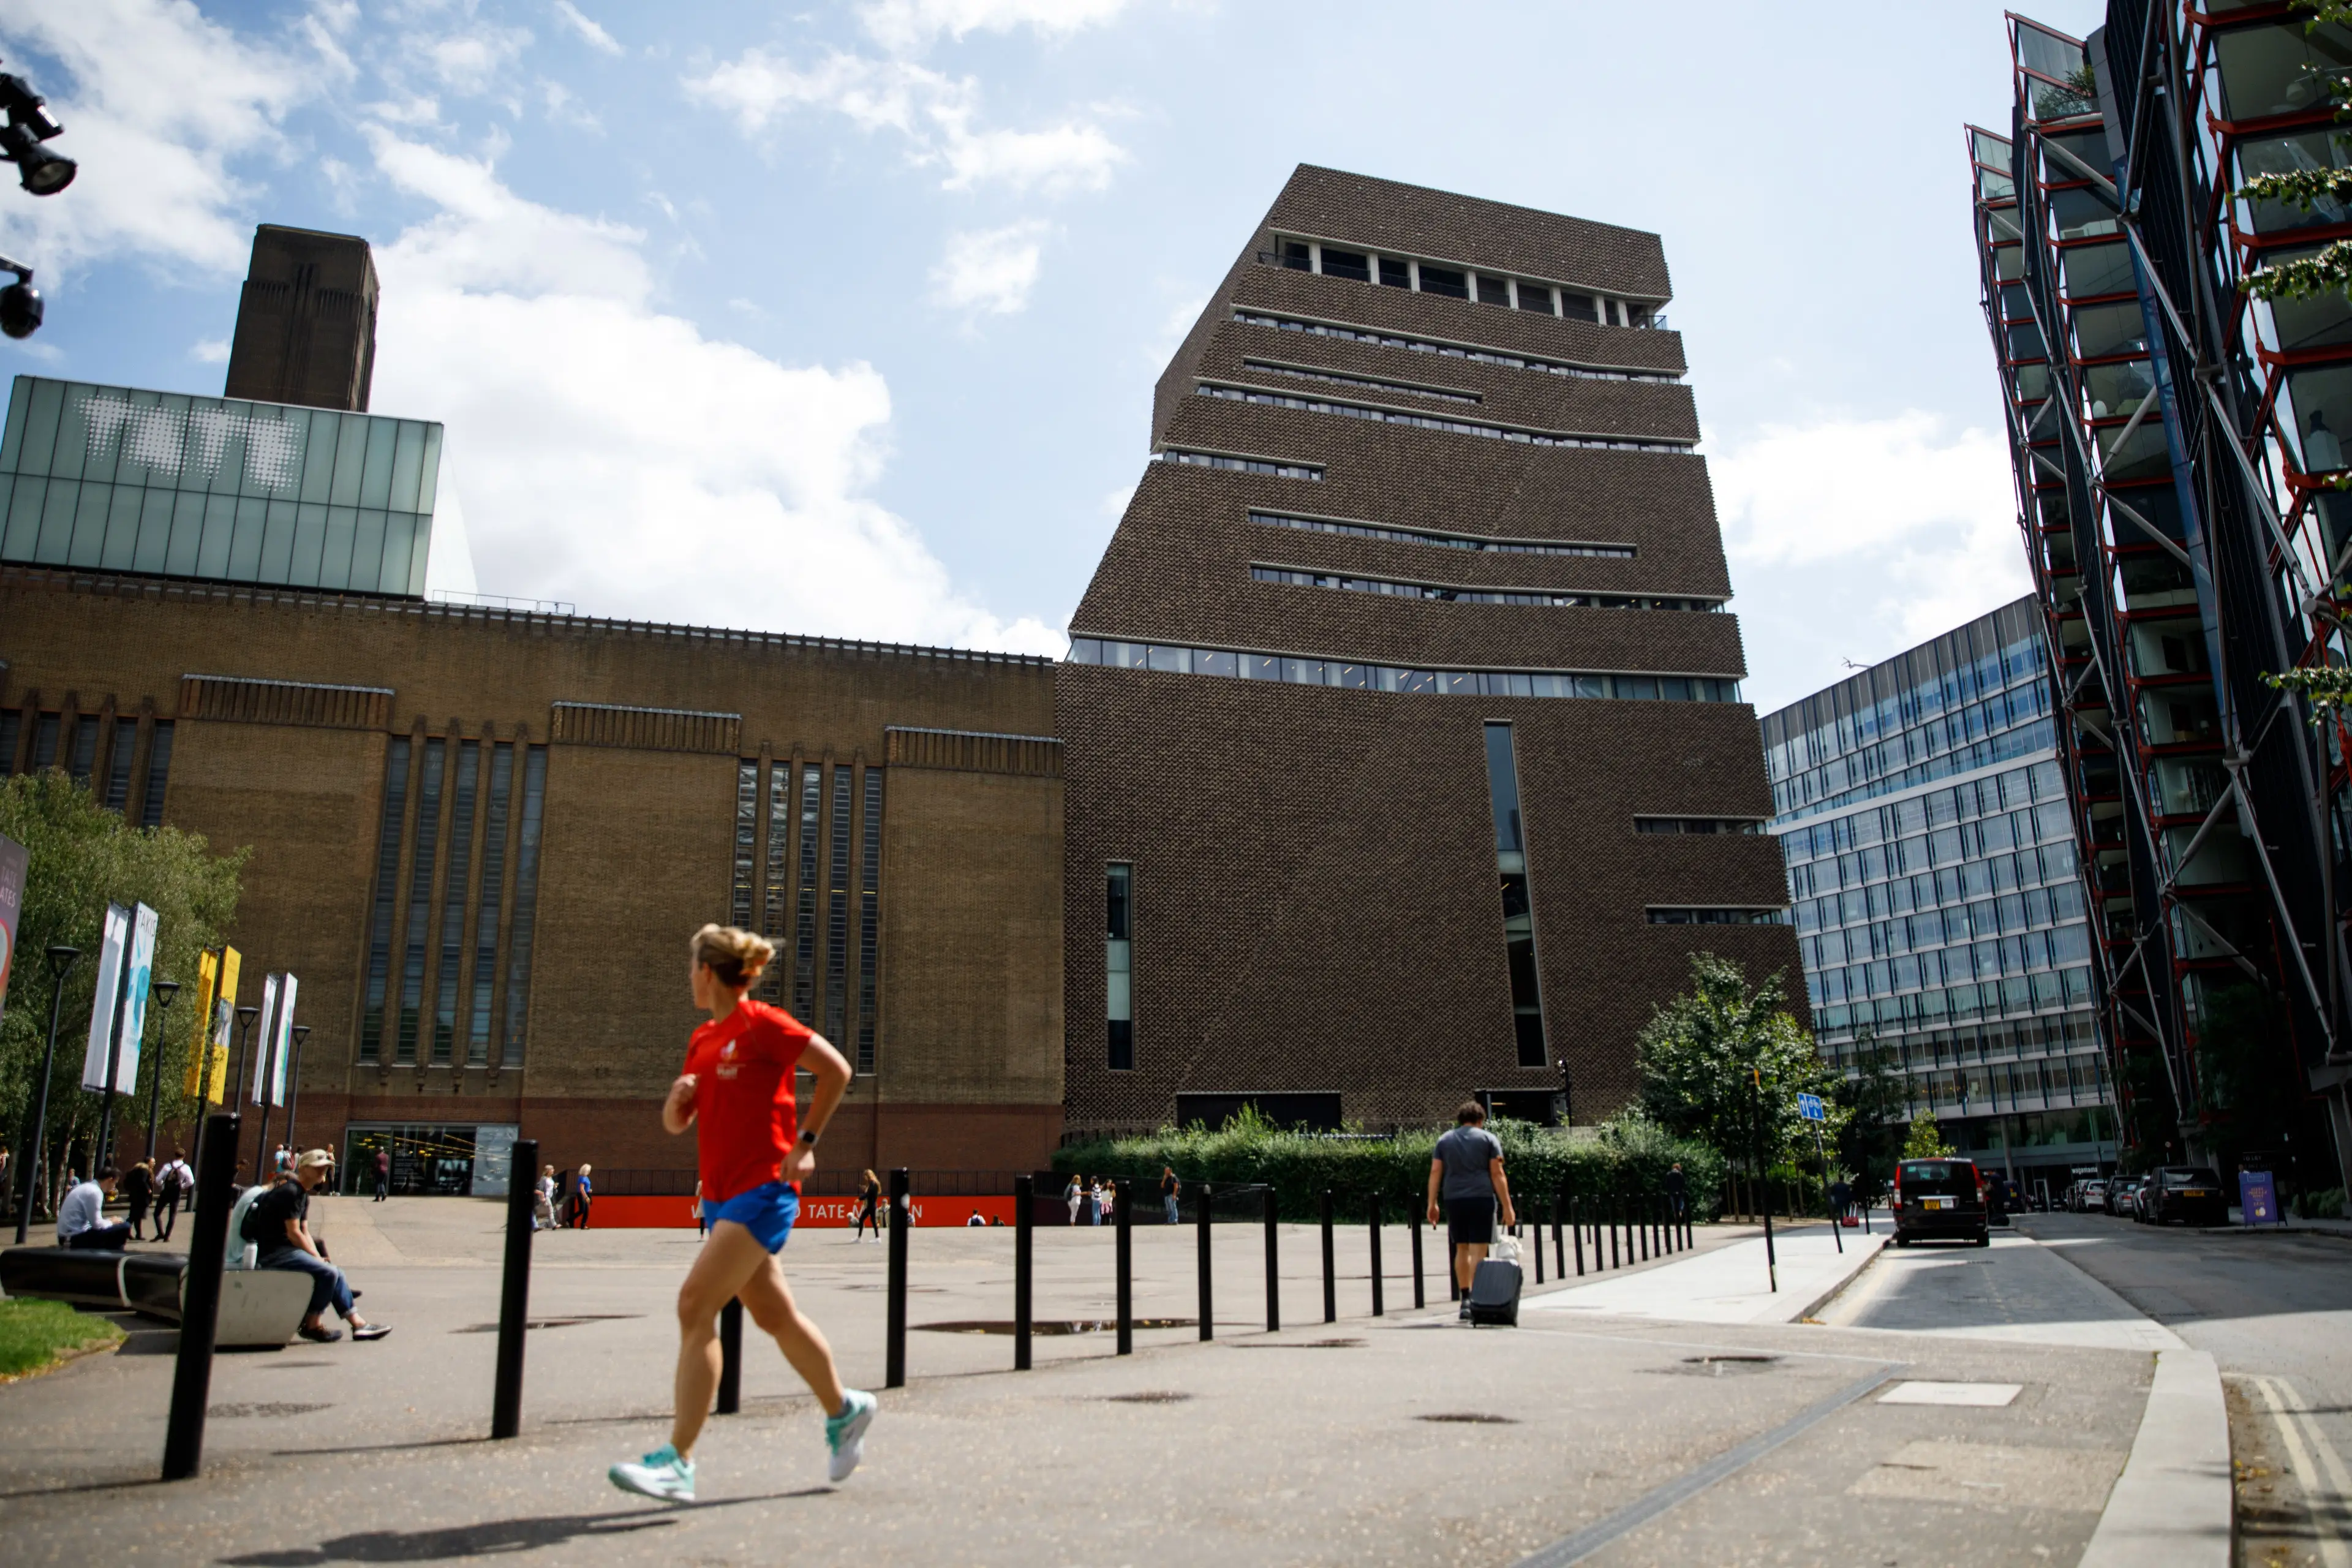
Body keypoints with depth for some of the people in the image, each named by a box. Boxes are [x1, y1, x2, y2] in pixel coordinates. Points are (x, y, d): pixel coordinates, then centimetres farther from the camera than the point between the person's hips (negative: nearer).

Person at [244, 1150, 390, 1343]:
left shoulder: (303, 1195, 16)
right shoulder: (290, 1192, -15)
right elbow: (294, 1234, -17)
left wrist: (319, 1258, 1)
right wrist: (317, 1258, -9)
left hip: (282, 1250, 10)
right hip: (273, 1253, -10)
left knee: (333, 1273, 7)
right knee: (328, 1273, -20)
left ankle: (358, 1324, 8)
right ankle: (312, 1325, -6)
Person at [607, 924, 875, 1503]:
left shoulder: (764, 1024, -10)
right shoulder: (702, 1040, 13)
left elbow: (836, 1070, -8)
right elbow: (674, 1124, 17)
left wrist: (805, 1141, -8)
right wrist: (678, 1097, -5)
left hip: (764, 1189, -8)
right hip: (721, 1194, 8)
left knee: (695, 1306, -15)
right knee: (775, 1316, 13)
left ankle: (678, 1461, -10)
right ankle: (844, 1409, 30)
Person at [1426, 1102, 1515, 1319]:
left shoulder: (1445, 1140, 13)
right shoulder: (1489, 1139, 5)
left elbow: (1435, 1172, 5)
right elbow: (1497, 1174, -2)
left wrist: (1432, 1204, 5)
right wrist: (1507, 1207, -2)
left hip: (1454, 1199, 3)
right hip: (1481, 1198, -3)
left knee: (1461, 1249, 15)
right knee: (1478, 1252, -3)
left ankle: (1465, 1297, 16)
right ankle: (1476, 1301, -7)